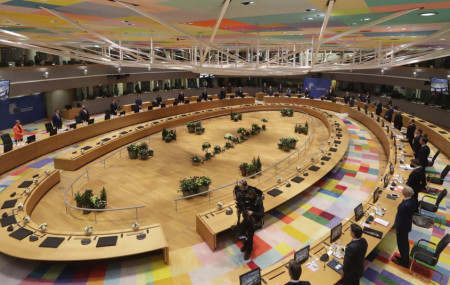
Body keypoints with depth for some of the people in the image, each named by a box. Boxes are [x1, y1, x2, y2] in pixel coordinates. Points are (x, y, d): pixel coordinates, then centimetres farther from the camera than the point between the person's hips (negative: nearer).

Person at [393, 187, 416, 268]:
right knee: (405, 242, 25)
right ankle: (405, 257, 44)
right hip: (407, 225, 8)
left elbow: (401, 218, -26)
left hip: (402, 227, -8)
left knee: (401, 244, 12)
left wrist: (397, 228, -11)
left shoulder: (404, 206, -37)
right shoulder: (413, 201, -10)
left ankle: (404, 262, 30)